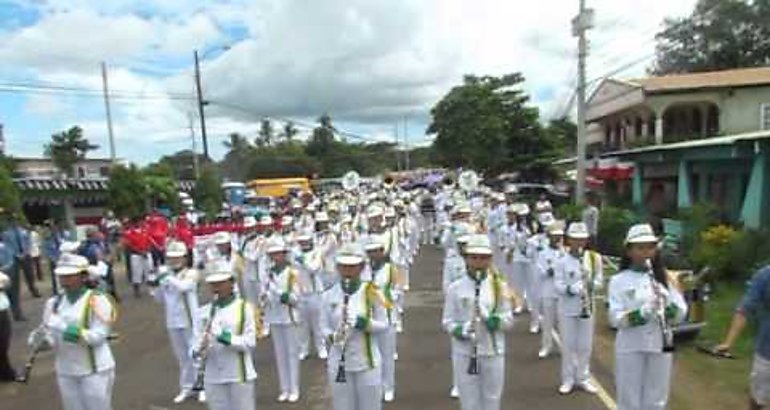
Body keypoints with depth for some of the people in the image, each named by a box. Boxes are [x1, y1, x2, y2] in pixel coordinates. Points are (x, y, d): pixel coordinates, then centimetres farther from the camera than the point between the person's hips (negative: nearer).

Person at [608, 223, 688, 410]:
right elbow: (616, 319, -14)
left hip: (661, 347, 3)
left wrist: (667, 307, -19)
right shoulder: (619, 281, -6)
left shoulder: (664, 278, 5)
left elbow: (681, 314, 2)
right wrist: (643, 312, -28)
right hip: (630, 348, -3)